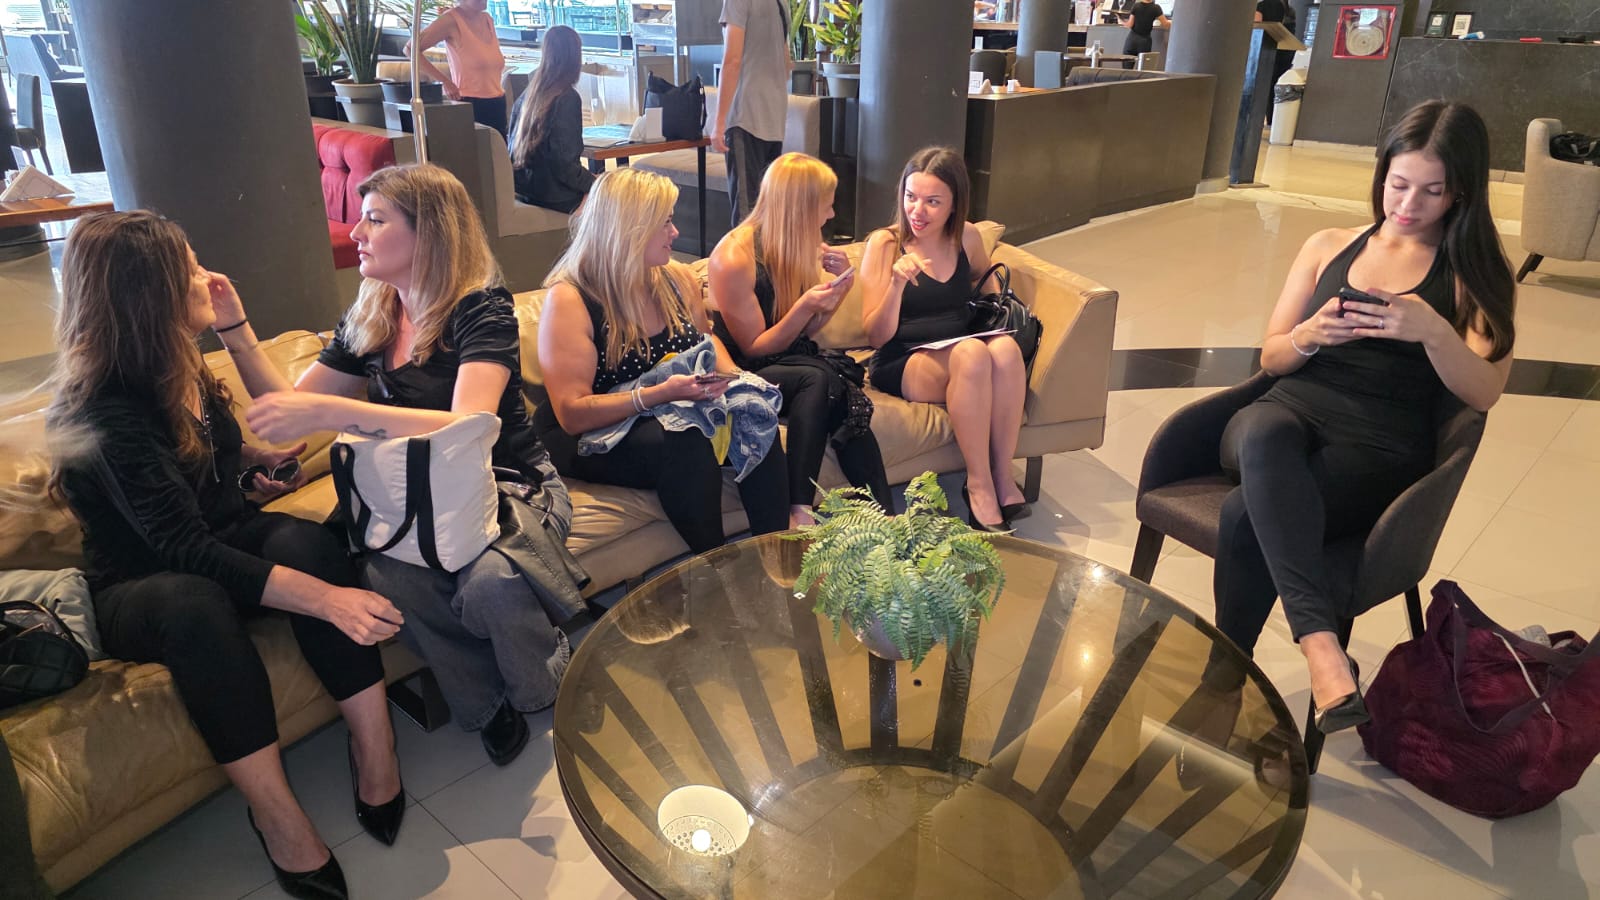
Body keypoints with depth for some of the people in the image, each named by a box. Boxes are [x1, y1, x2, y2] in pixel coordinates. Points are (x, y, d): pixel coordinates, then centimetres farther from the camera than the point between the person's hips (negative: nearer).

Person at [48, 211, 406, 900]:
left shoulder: (180, 370, 4)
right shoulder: (101, 412, -21)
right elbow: (184, 548, -33)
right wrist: (324, 597, -43)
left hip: (224, 542, 6)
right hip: (139, 591, -6)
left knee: (303, 539, -29)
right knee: (193, 601, -41)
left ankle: (375, 754, -33)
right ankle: (279, 818, -35)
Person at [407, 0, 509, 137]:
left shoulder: (488, 19, 10)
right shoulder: (452, 19, -8)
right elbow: (410, 48, -10)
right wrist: (445, 82, -12)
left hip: (498, 104, 7)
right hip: (471, 105, -6)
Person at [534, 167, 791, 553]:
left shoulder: (678, 279, 4)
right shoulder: (568, 301, -15)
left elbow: (706, 339, 23)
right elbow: (573, 414, -21)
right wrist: (659, 394, -32)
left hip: (678, 416, 6)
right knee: (689, 445, -35)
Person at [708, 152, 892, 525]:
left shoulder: (801, 248, 7)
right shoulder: (734, 258, -15)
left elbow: (804, 333, 13)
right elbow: (754, 349, -11)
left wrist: (838, 289, -2)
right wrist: (804, 306, -24)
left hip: (788, 360, 6)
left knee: (847, 401, -26)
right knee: (818, 378, -34)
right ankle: (800, 512, -35)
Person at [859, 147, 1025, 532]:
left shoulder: (967, 238, 8)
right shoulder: (884, 244, -4)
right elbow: (876, 336, -7)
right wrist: (897, 283, -23)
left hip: (961, 354, 4)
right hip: (900, 365, -4)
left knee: (1005, 347, -30)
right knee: (972, 353, -34)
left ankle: (1003, 475, -21)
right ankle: (978, 484, -25)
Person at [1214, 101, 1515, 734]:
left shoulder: (1475, 276, 13)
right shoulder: (1329, 247, 20)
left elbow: (1484, 391, -1)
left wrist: (1433, 330, -20)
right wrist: (1309, 335, -5)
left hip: (1379, 449, -2)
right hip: (1290, 415, 2)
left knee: (1244, 519, -34)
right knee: (1266, 433, -39)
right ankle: (1322, 650, -47)